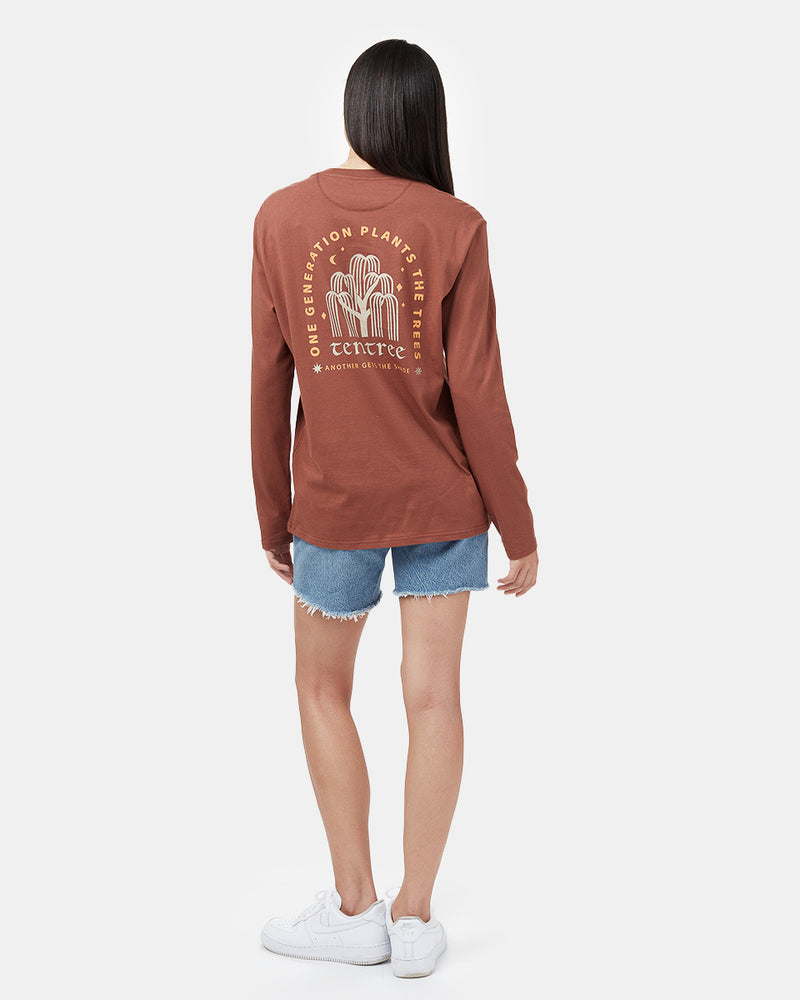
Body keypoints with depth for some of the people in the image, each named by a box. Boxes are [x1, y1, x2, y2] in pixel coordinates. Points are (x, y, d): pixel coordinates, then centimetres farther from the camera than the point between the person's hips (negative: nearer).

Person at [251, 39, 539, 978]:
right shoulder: (454, 226, -7)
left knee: (323, 691, 17)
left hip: (333, 501, 0)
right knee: (433, 696, 10)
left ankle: (355, 908, 22)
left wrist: (272, 518, 8)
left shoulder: (281, 216, -4)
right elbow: (476, 390, -9)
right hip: (442, 498, 0)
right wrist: (518, 529, 0)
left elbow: (268, 382, -3)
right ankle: (415, 918, 19)